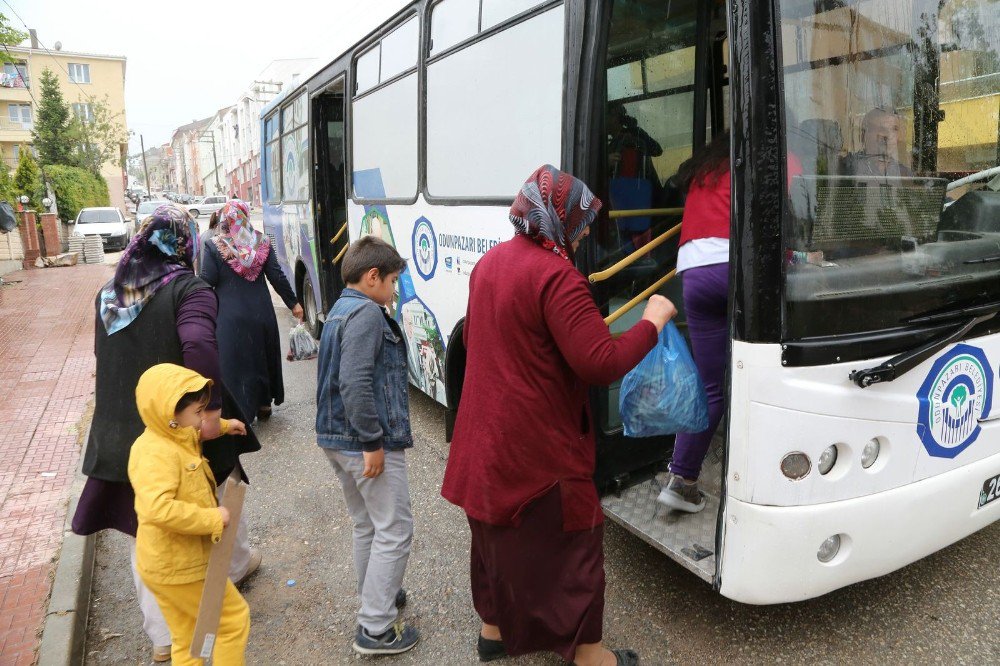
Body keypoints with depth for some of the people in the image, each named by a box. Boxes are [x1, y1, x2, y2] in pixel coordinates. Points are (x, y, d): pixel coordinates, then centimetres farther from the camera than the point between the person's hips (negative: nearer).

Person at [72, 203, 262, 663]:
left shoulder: (108, 294, 6)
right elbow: (199, 345, -32)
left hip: (121, 434, 5)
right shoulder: (189, 289, -15)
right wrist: (212, 408, -29)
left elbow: (103, 354, 16)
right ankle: (237, 563, 51)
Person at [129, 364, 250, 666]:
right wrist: (212, 518, -33)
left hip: (167, 563, 10)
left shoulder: (174, 437, 2)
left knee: (187, 641, 22)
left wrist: (224, 425, 22)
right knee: (234, 618, 8)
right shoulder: (157, 453, -28)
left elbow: (194, 432, 29)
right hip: (180, 567, -9)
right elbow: (156, 508, -42)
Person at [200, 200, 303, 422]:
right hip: (261, 313, 3)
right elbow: (277, 277, 0)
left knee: (234, 361, 4)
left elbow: (207, 281, -9)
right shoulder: (262, 243, 0)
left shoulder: (214, 246, -7)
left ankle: (239, 412, 5)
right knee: (262, 356, 18)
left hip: (230, 317, -3)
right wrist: (293, 303, 8)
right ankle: (264, 404, 30)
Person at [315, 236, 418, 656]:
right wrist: (373, 441, -22)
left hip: (337, 439, 10)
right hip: (366, 443, -10)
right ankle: (376, 629, 6)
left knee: (366, 525, 22)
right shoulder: (366, 312, -16)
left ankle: (376, 598, 38)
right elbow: (355, 382, -26)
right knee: (394, 531, 0)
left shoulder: (339, 311, 15)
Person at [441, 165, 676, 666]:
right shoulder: (556, 276, -22)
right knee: (570, 539, 9)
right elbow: (601, 364, -26)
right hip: (537, 442, -8)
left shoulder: (490, 261, 6)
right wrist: (652, 323, -13)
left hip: (485, 434, 9)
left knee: (498, 530, 23)